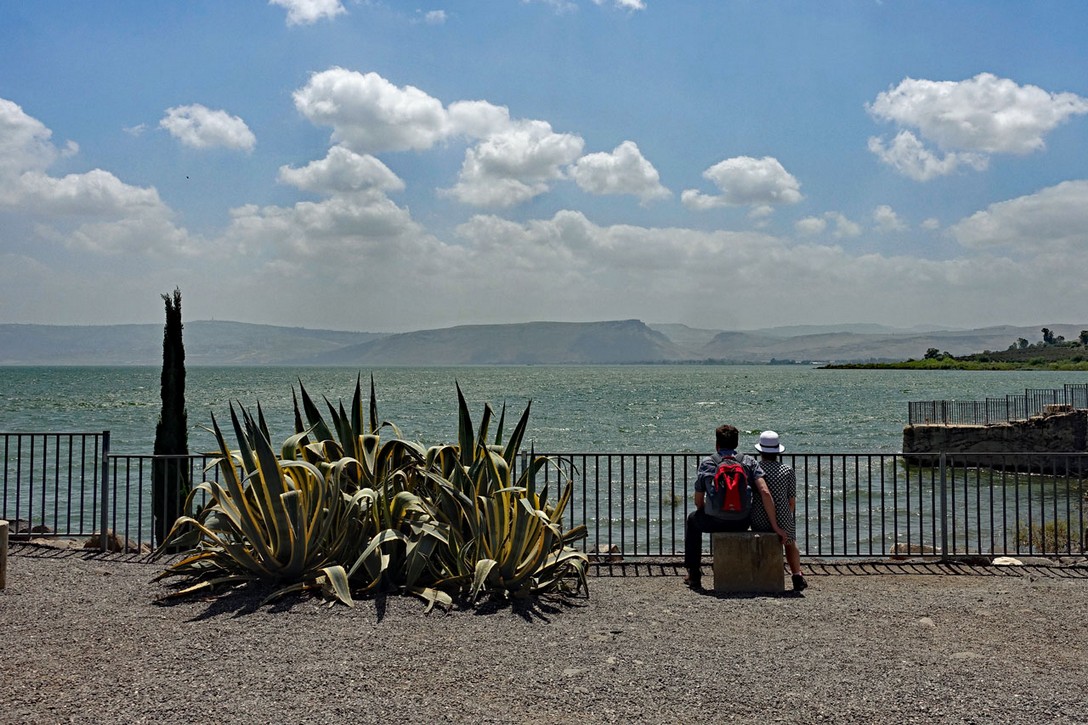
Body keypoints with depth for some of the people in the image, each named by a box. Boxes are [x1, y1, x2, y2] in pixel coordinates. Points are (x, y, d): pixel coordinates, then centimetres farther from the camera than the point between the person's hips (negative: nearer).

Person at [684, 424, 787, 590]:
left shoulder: (706, 463, 0)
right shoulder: (749, 461, 2)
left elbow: (698, 502, 3)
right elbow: (765, 492, -11)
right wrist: (775, 526, -7)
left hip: (714, 522, -2)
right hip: (742, 523, 2)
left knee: (692, 519, 32)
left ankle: (693, 574, 30)